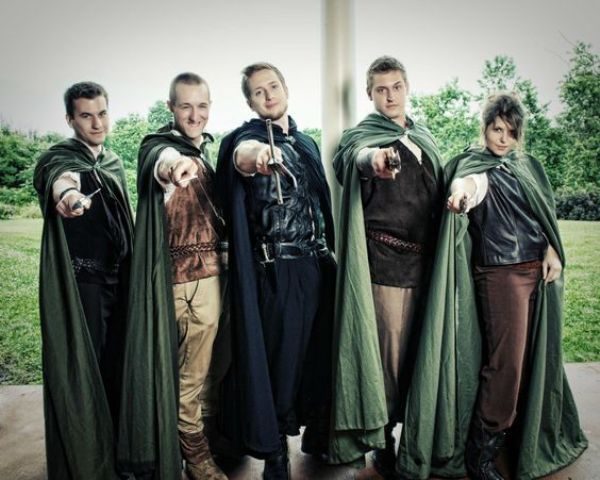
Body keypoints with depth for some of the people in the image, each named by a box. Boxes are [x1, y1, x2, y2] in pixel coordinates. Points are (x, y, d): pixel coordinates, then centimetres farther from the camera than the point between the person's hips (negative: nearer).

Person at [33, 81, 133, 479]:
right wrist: (66, 191, -58)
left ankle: (113, 448, 29)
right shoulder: (58, 157, -7)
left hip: (115, 279, 6)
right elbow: (57, 177, -34)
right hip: (77, 281, -6)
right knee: (80, 367, -2)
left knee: (113, 362, 13)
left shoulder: (114, 163, 13)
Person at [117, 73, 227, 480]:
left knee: (201, 365, 18)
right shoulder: (161, 144, -10)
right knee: (189, 372, 4)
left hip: (210, 272, 7)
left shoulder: (209, 149, 13)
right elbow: (157, 159, -36)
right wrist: (171, 162, -58)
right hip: (182, 277, -7)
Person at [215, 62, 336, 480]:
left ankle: (318, 434, 31)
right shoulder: (248, 136, -3)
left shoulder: (307, 142, 16)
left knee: (320, 351, 12)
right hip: (277, 269, -5)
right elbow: (241, 154, -29)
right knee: (279, 356, -1)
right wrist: (255, 154, -53)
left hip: (318, 263, 6)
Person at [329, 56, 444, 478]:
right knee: (389, 349, -3)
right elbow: (353, 158, -28)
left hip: (425, 257, 6)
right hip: (387, 258, -5)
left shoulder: (425, 138, 18)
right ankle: (382, 442, 13)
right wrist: (373, 160, -51)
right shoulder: (363, 134, -2)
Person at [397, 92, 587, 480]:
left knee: (535, 355, 11)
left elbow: (548, 213, 19)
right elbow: (464, 181, -25)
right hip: (500, 272, -6)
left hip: (539, 269, 6)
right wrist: (463, 190, -48)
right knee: (505, 359, -8)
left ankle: (534, 433, 30)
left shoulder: (530, 166, 17)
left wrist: (552, 250, 2)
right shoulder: (472, 162, -1)